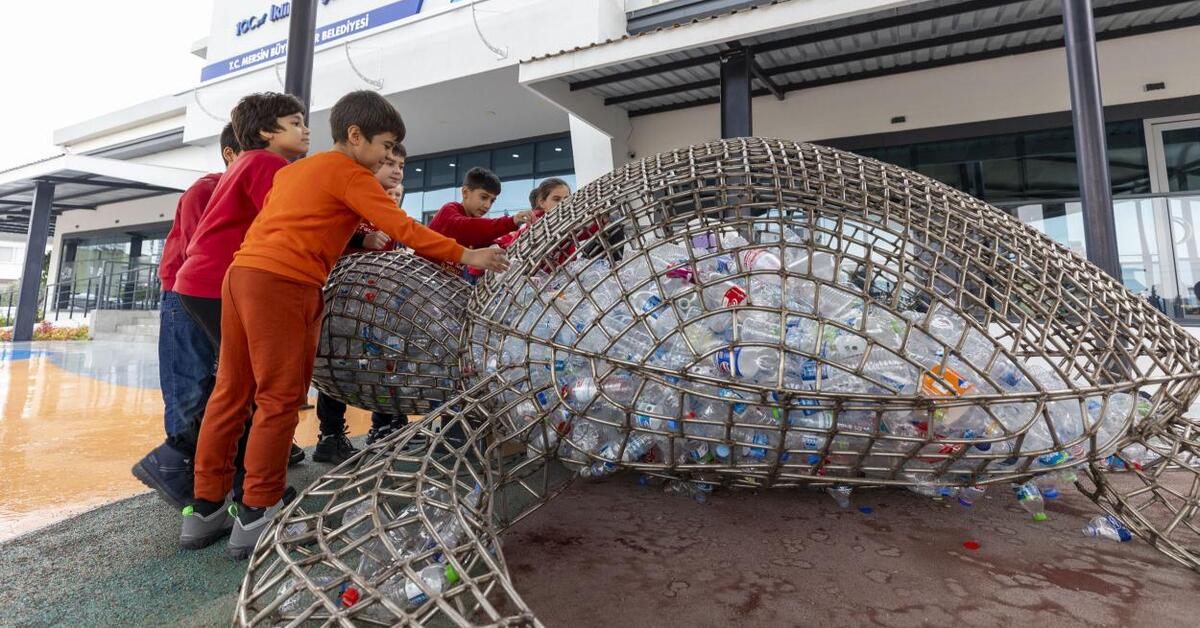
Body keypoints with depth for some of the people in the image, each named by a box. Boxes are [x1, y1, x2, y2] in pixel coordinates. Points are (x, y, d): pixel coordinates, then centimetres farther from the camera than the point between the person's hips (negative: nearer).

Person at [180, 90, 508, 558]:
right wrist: (464, 255, -7)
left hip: (241, 272, 9)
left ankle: (205, 510, 19)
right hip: (282, 283, -9)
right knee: (279, 398, -2)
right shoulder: (350, 173, 0)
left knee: (232, 392, 11)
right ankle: (256, 515, 5)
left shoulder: (292, 170, 26)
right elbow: (400, 228, -8)